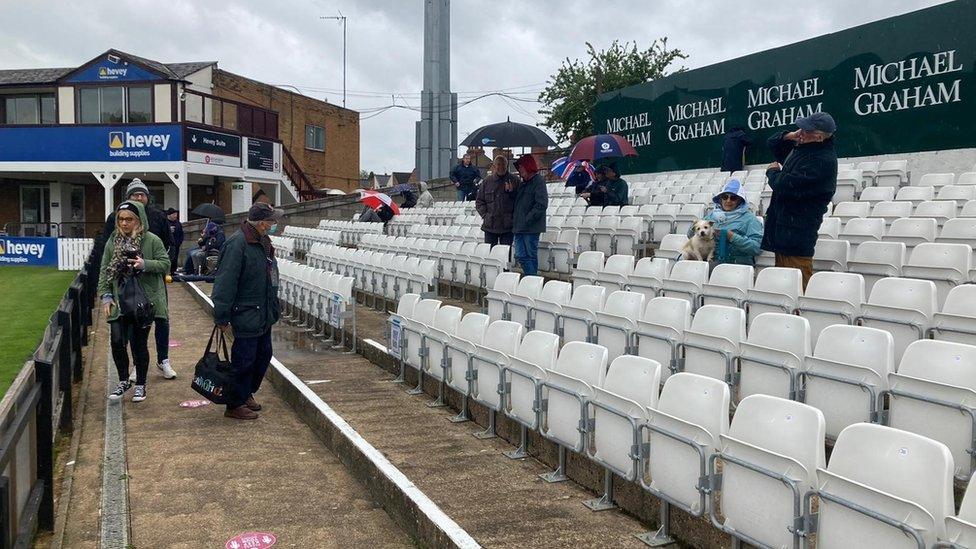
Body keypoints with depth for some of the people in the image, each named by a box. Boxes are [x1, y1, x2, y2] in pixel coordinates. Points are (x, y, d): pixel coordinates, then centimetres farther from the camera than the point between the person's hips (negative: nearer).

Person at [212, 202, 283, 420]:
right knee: (244, 360, 0)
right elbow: (226, 283, -22)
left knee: (263, 355, 18)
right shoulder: (237, 244, -21)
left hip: (264, 315, 10)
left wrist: (273, 310, 21)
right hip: (246, 315, -10)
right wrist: (222, 317, -21)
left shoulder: (262, 242, 9)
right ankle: (235, 405, 13)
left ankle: (247, 393, 35)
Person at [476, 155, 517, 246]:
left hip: (507, 227, -2)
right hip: (490, 226, 2)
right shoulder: (487, 181, 7)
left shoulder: (513, 180, 1)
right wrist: (485, 215, 1)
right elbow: (479, 201, 12)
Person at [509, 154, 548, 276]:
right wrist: (511, 191, 6)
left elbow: (542, 204, -18)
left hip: (531, 228, -8)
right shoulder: (522, 182, 17)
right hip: (519, 227, 8)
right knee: (520, 256, 8)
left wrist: (528, 219, -19)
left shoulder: (538, 181, -9)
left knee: (531, 256, 0)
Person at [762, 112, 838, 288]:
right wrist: (788, 136, 4)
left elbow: (785, 187, -24)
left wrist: (773, 172, -2)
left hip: (797, 232, -10)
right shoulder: (801, 147, 10)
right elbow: (773, 144, 27)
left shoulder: (823, 161, -19)